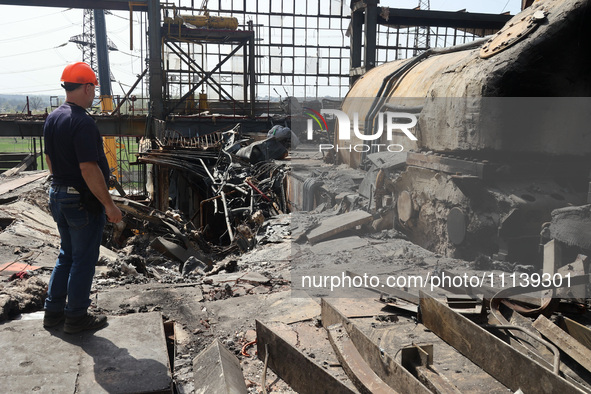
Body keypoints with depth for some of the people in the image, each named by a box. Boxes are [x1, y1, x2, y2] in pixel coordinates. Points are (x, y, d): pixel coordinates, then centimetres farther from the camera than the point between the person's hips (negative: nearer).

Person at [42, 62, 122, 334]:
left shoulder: (52, 118, 8)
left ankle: (53, 311, 28)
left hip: (58, 196, 9)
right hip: (83, 201, -9)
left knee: (66, 255, 20)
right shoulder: (82, 122, -21)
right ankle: (76, 317, 16)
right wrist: (109, 205, -20)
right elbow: (89, 169, -25)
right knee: (83, 260, 4)